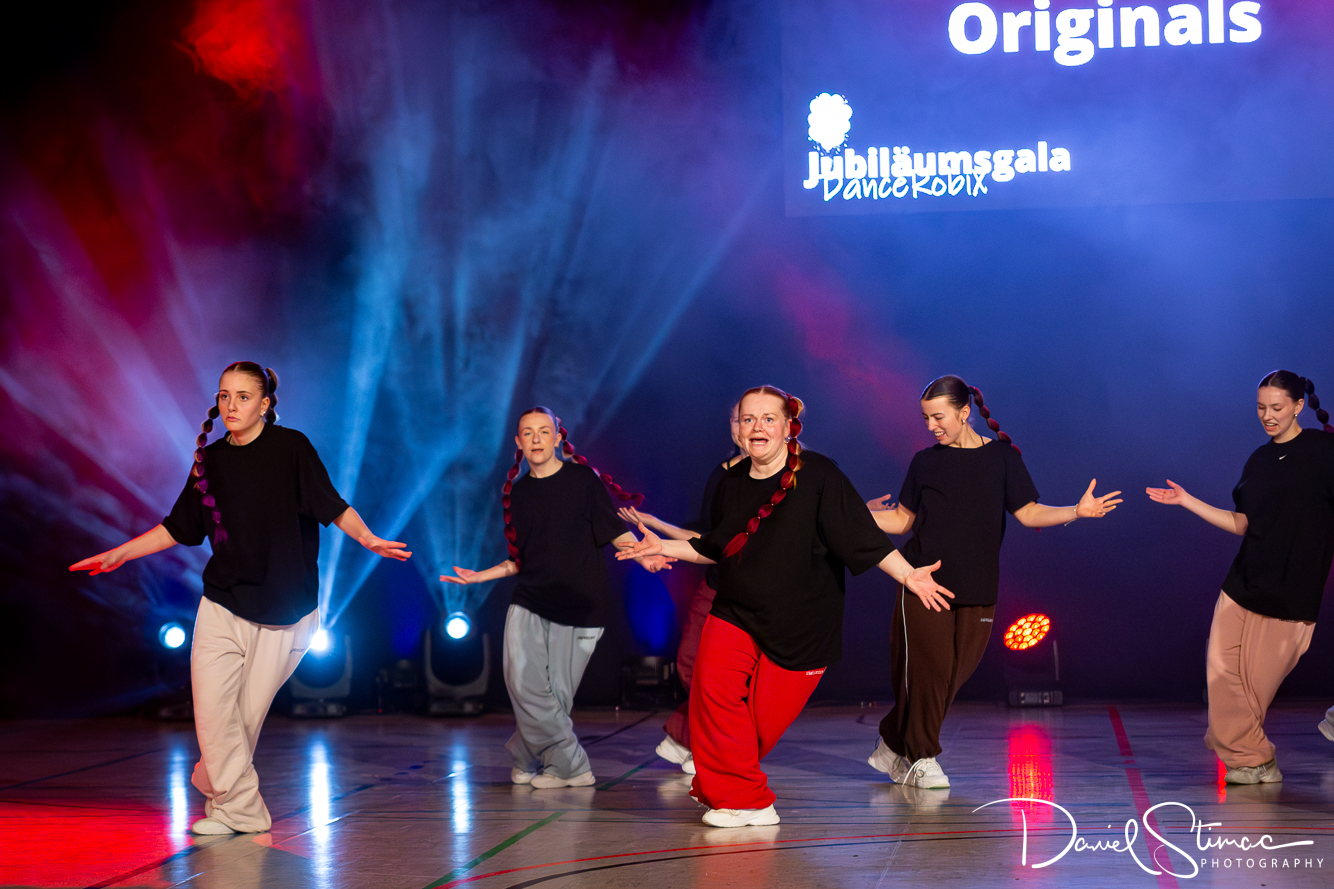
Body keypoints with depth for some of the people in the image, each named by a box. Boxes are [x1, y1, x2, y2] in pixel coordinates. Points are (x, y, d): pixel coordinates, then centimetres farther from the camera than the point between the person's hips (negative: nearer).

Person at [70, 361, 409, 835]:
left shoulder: (291, 447, -5)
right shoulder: (210, 460, 7)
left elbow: (333, 507, -11)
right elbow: (177, 528, 16)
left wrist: (367, 538, -29)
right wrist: (119, 553, 12)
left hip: (283, 609, -3)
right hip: (222, 604, 3)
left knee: (248, 714, 0)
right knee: (212, 708, -9)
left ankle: (218, 789, 23)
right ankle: (241, 811, 2)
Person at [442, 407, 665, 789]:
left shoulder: (583, 479, 1)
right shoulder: (518, 491, 13)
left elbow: (615, 530, -2)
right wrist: (480, 576, 10)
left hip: (578, 605, -3)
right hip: (528, 603, 3)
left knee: (557, 692, -5)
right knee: (524, 683, -11)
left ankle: (529, 759, 16)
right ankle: (573, 768, 1)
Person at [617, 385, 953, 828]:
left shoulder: (818, 475, -10)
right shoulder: (733, 482, 5)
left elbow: (863, 537, -12)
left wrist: (909, 575, -22)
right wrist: (663, 546, 17)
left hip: (801, 624, -3)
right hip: (735, 613, 4)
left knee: (763, 720, -3)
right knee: (714, 684, -19)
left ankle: (715, 786, 23)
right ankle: (746, 801, -7)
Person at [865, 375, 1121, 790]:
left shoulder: (1002, 456, 6)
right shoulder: (925, 462, 7)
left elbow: (1028, 513, 3)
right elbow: (903, 519, 10)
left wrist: (1078, 511, -12)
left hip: (977, 586, 1)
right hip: (924, 580, -1)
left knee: (955, 672, 1)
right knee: (928, 667, -7)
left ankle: (893, 744, 18)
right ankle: (921, 758, 9)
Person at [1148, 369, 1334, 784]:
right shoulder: (1259, 460, 13)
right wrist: (1186, 501, 12)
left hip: (1293, 590, -5)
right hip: (1244, 581, 5)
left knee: (1259, 680, -5)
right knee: (1222, 670, -3)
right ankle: (1250, 758, 9)